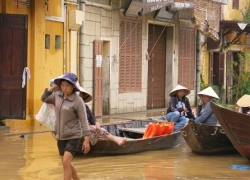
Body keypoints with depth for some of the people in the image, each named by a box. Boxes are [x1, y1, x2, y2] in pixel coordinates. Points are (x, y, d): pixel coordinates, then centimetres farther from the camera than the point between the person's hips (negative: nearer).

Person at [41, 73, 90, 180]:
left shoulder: (78, 101, -17)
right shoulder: (58, 95, 1)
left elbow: (84, 121, -16)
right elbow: (44, 99, 16)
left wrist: (86, 140, -20)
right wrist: (54, 86, 3)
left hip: (73, 137, -7)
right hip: (61, 136, 7)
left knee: (66, 163, -19)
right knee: (67, 164, 14)